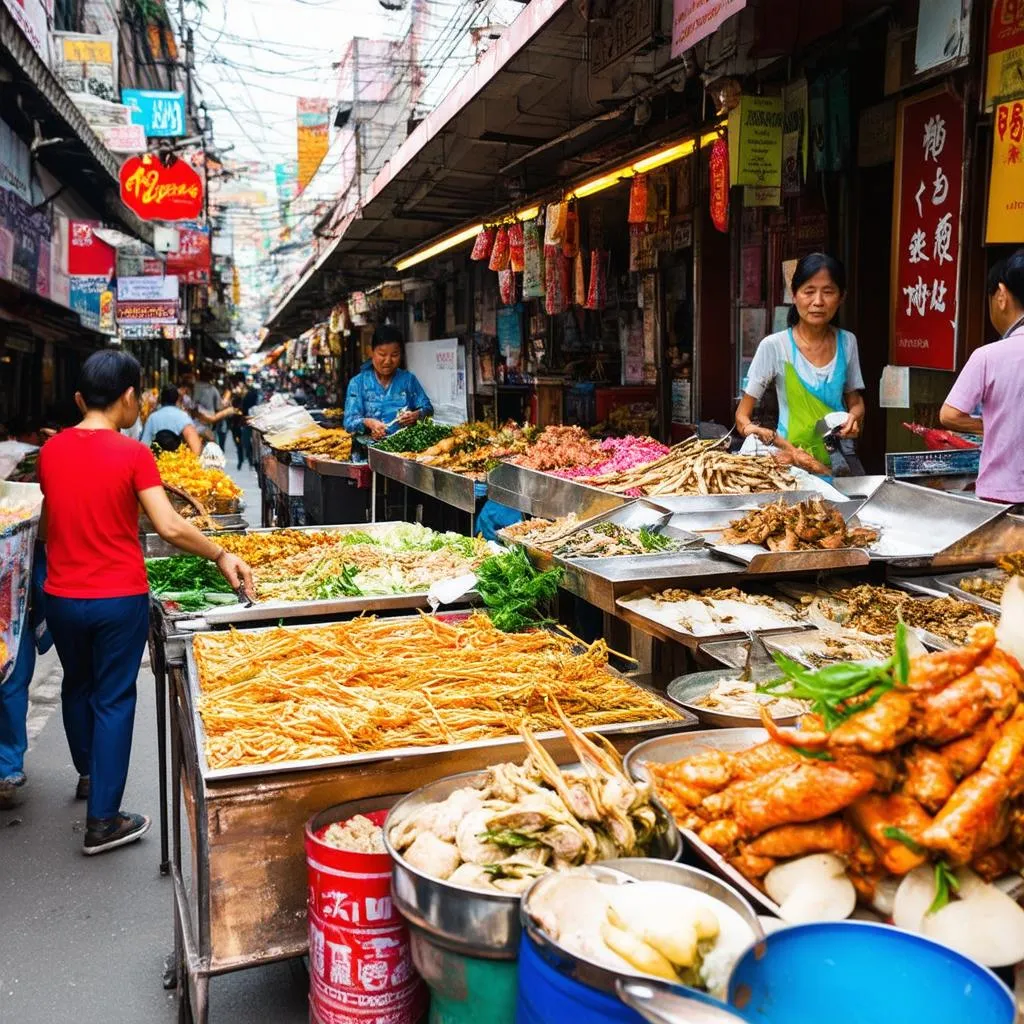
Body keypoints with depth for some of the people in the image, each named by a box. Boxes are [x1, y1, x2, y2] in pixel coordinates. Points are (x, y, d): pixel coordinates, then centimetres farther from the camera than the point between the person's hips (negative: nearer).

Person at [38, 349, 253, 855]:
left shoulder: (50, 451, 0)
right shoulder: (133, 454, -15)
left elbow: (45, 526, 11)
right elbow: (170, 527, -21)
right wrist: (222, 556, -8)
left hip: (61, 596, 5)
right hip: (120, 599, -5)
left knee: (77, 685, 26)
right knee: (113, 700, 6)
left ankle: (88, 772, 48)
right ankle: (103, 821, 11)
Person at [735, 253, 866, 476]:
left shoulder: (847, 343, 4)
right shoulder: (774, 346, -8)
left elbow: (855, 402, 16)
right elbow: (742, 417, -6)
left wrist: (854, 417, -7)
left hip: (840, 458, 3)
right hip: (792, 461, -3)